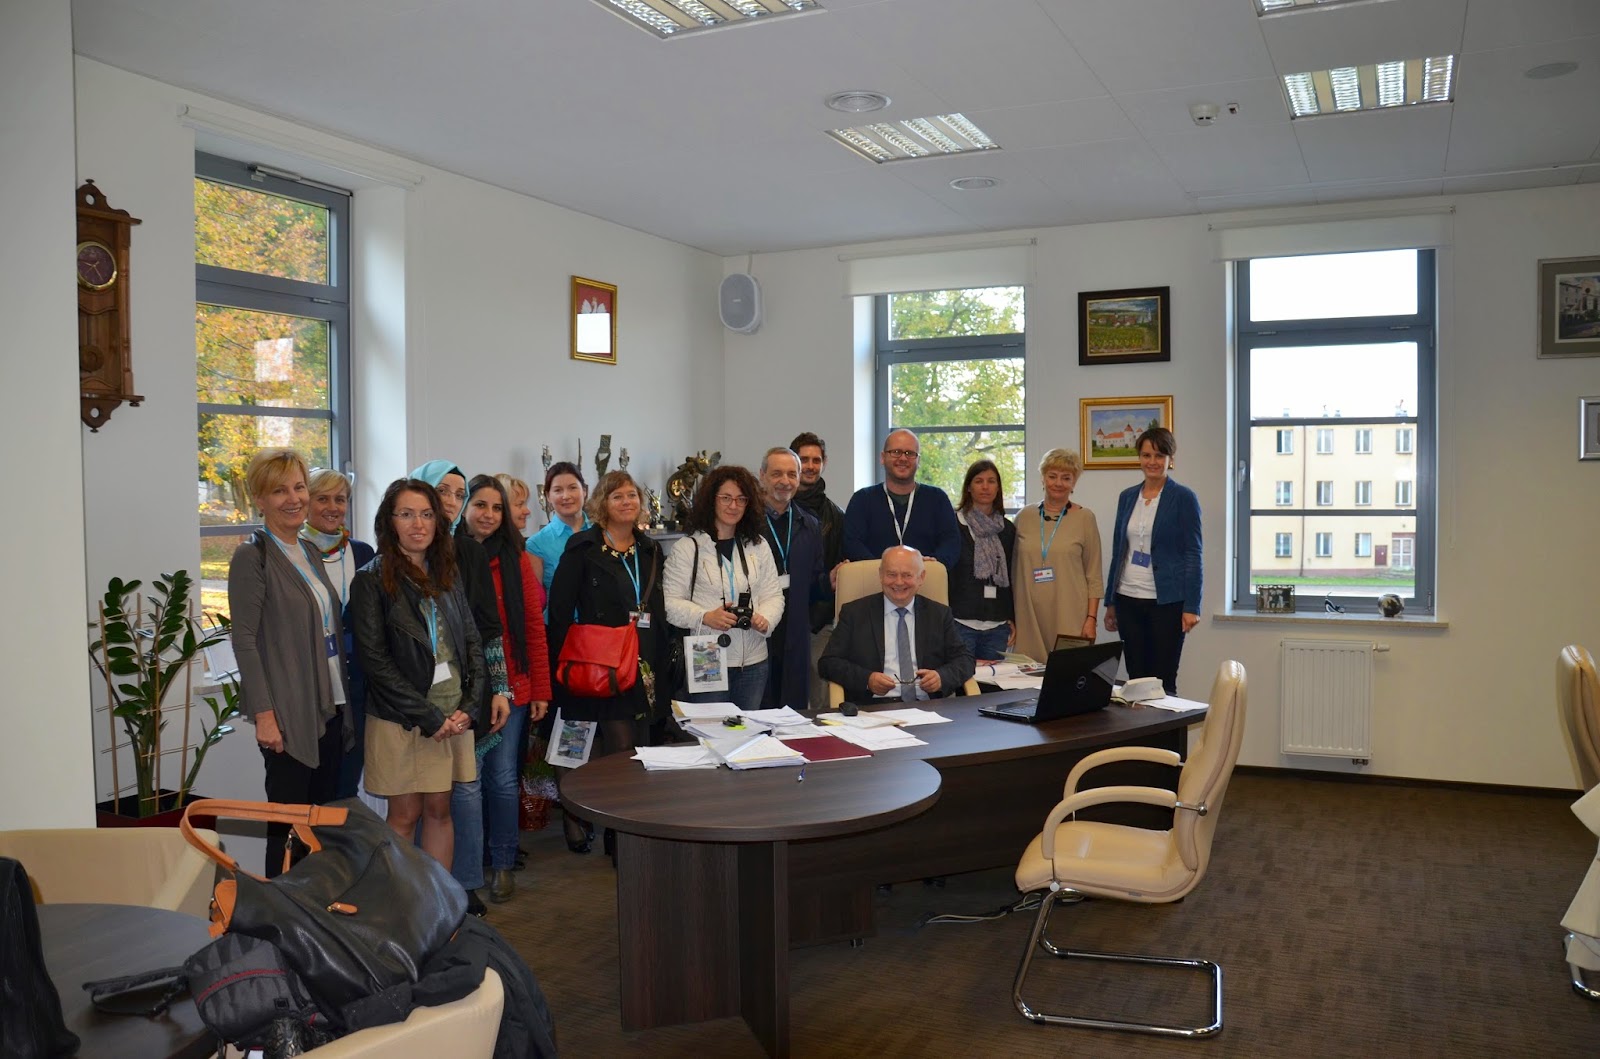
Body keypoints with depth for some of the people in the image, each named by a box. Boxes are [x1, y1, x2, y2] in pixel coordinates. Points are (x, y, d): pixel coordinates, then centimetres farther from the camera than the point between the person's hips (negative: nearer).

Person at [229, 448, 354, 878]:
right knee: (289, 821, -1)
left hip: (329, 706, 8)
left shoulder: (308, 552, 14)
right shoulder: (251, 557, -9)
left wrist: (344, 703, 15)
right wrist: (264, 713, -18)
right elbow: (244, 640, -13)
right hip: (288, 713, -7)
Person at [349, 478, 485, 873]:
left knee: (439, 810, 10)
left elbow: (473, 643, 10)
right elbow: (374, 659, -11)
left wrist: (469, 706, -3)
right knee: (405, 815, 3)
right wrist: (428, 716, -14)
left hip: (453, 713, 4)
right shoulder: (372, 580, -5)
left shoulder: (448, 574, 11)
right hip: (401, 718, -4)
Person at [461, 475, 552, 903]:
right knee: (466, 781, 2)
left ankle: (502, 864, 20)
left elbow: (534, 626, 5)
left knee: (503, 779, 5)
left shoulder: (516, 560, 5)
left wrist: (540, 689, 2)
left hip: (511, 687, 1)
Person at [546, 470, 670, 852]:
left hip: (644, 667, 5)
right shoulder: (583, 549, -1)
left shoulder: (650, 551, 15)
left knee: (637, 751, 6)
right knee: (621, 753, -9)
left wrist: (661, 660, 12)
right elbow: (559, 610, -5)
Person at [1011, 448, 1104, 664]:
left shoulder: (1085, 518, 2)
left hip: (1070, 618, -2)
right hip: (1029, 617, 2)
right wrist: (1010, 616, 10)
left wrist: (1091, 618, -6)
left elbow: (1094, 576, 2)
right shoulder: (1024, 517, 9)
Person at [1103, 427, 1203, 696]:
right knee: (1135, 678, 8)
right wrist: (1110, 602, 14)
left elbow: (1193, 554, -7)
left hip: (1166, 601, -5)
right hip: (1128, 599, 5)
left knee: (1163, 682, -2)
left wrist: (1191, 606, -13)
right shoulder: (1127, 497, 10)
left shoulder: (1184, 498, -4)